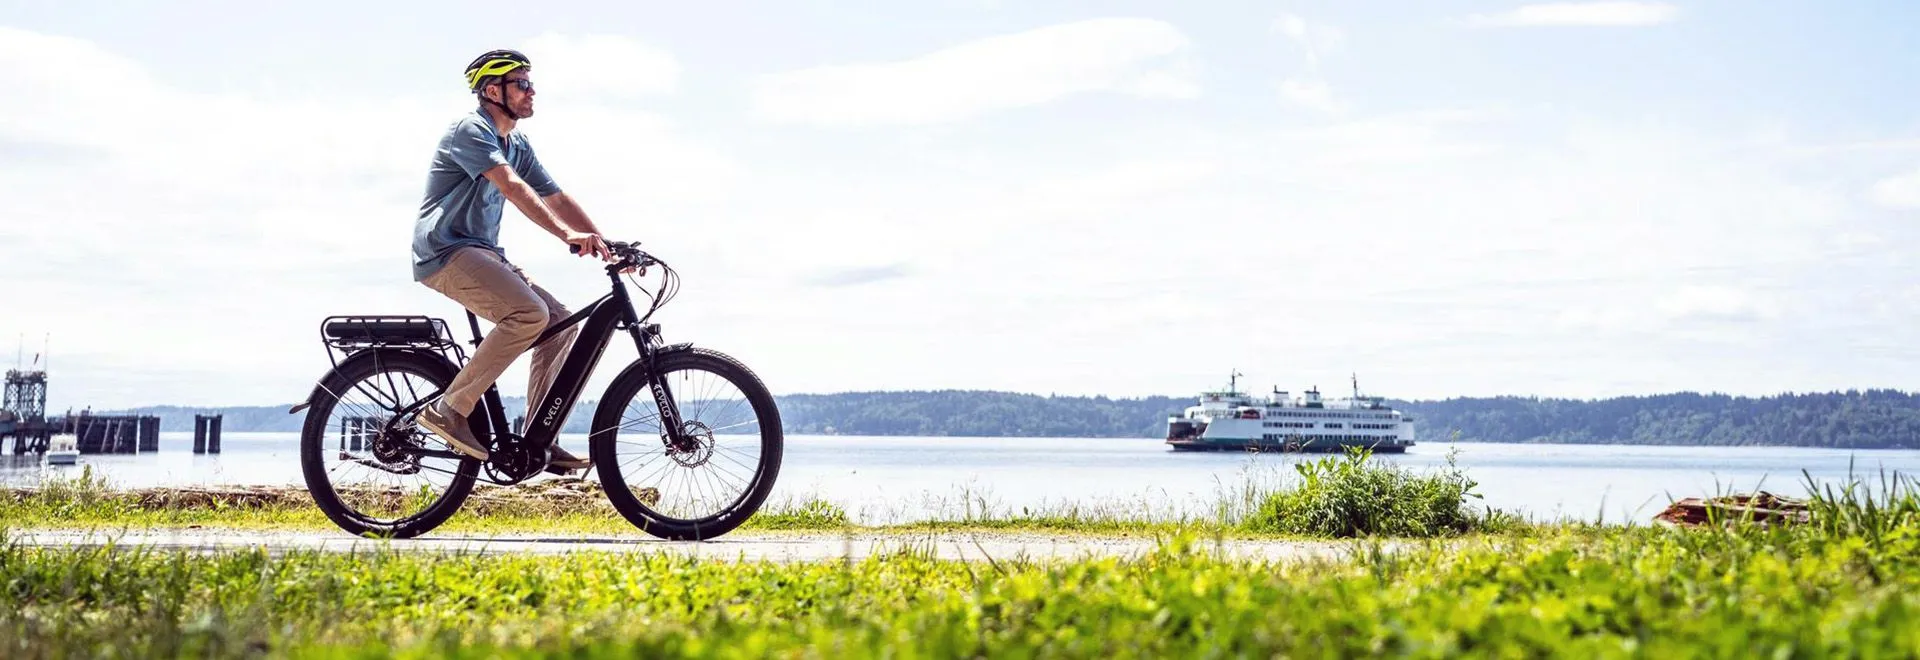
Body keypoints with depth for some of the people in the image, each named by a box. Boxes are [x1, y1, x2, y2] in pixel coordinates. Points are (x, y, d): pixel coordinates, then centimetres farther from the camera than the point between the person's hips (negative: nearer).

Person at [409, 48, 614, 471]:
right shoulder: (471, 131, -12)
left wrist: (606, 245, 1)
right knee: (529, 313, -28)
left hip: (483, 253, 9)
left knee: (561, 322, -2)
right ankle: (449, 411, -22)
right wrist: (567, 235, -37)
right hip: (447, 251, -9)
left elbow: (557, 199, 13)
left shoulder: (518, 146, 17)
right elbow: (512, 187, -26)